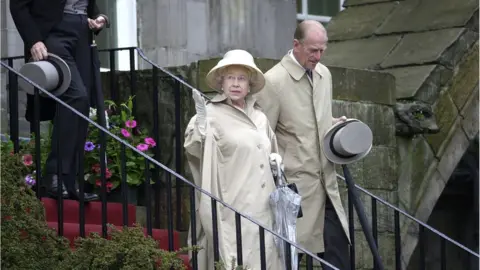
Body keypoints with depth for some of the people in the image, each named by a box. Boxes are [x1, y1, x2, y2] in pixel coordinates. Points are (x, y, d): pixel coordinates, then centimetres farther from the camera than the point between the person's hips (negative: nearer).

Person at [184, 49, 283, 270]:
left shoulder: (259, 118, 14)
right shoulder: (212, 114, -5)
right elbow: (194, 148, -21)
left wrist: (275, 160, 9)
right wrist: (201, 122, -38)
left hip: (262, 210, 6)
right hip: (232, 210, -6)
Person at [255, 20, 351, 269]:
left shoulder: (324, 74, 9)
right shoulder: (274, 81, -13)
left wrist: (337, 124, 3)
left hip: (326, 183, 6)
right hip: (295, 184, -6)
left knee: (337, 249, 3)